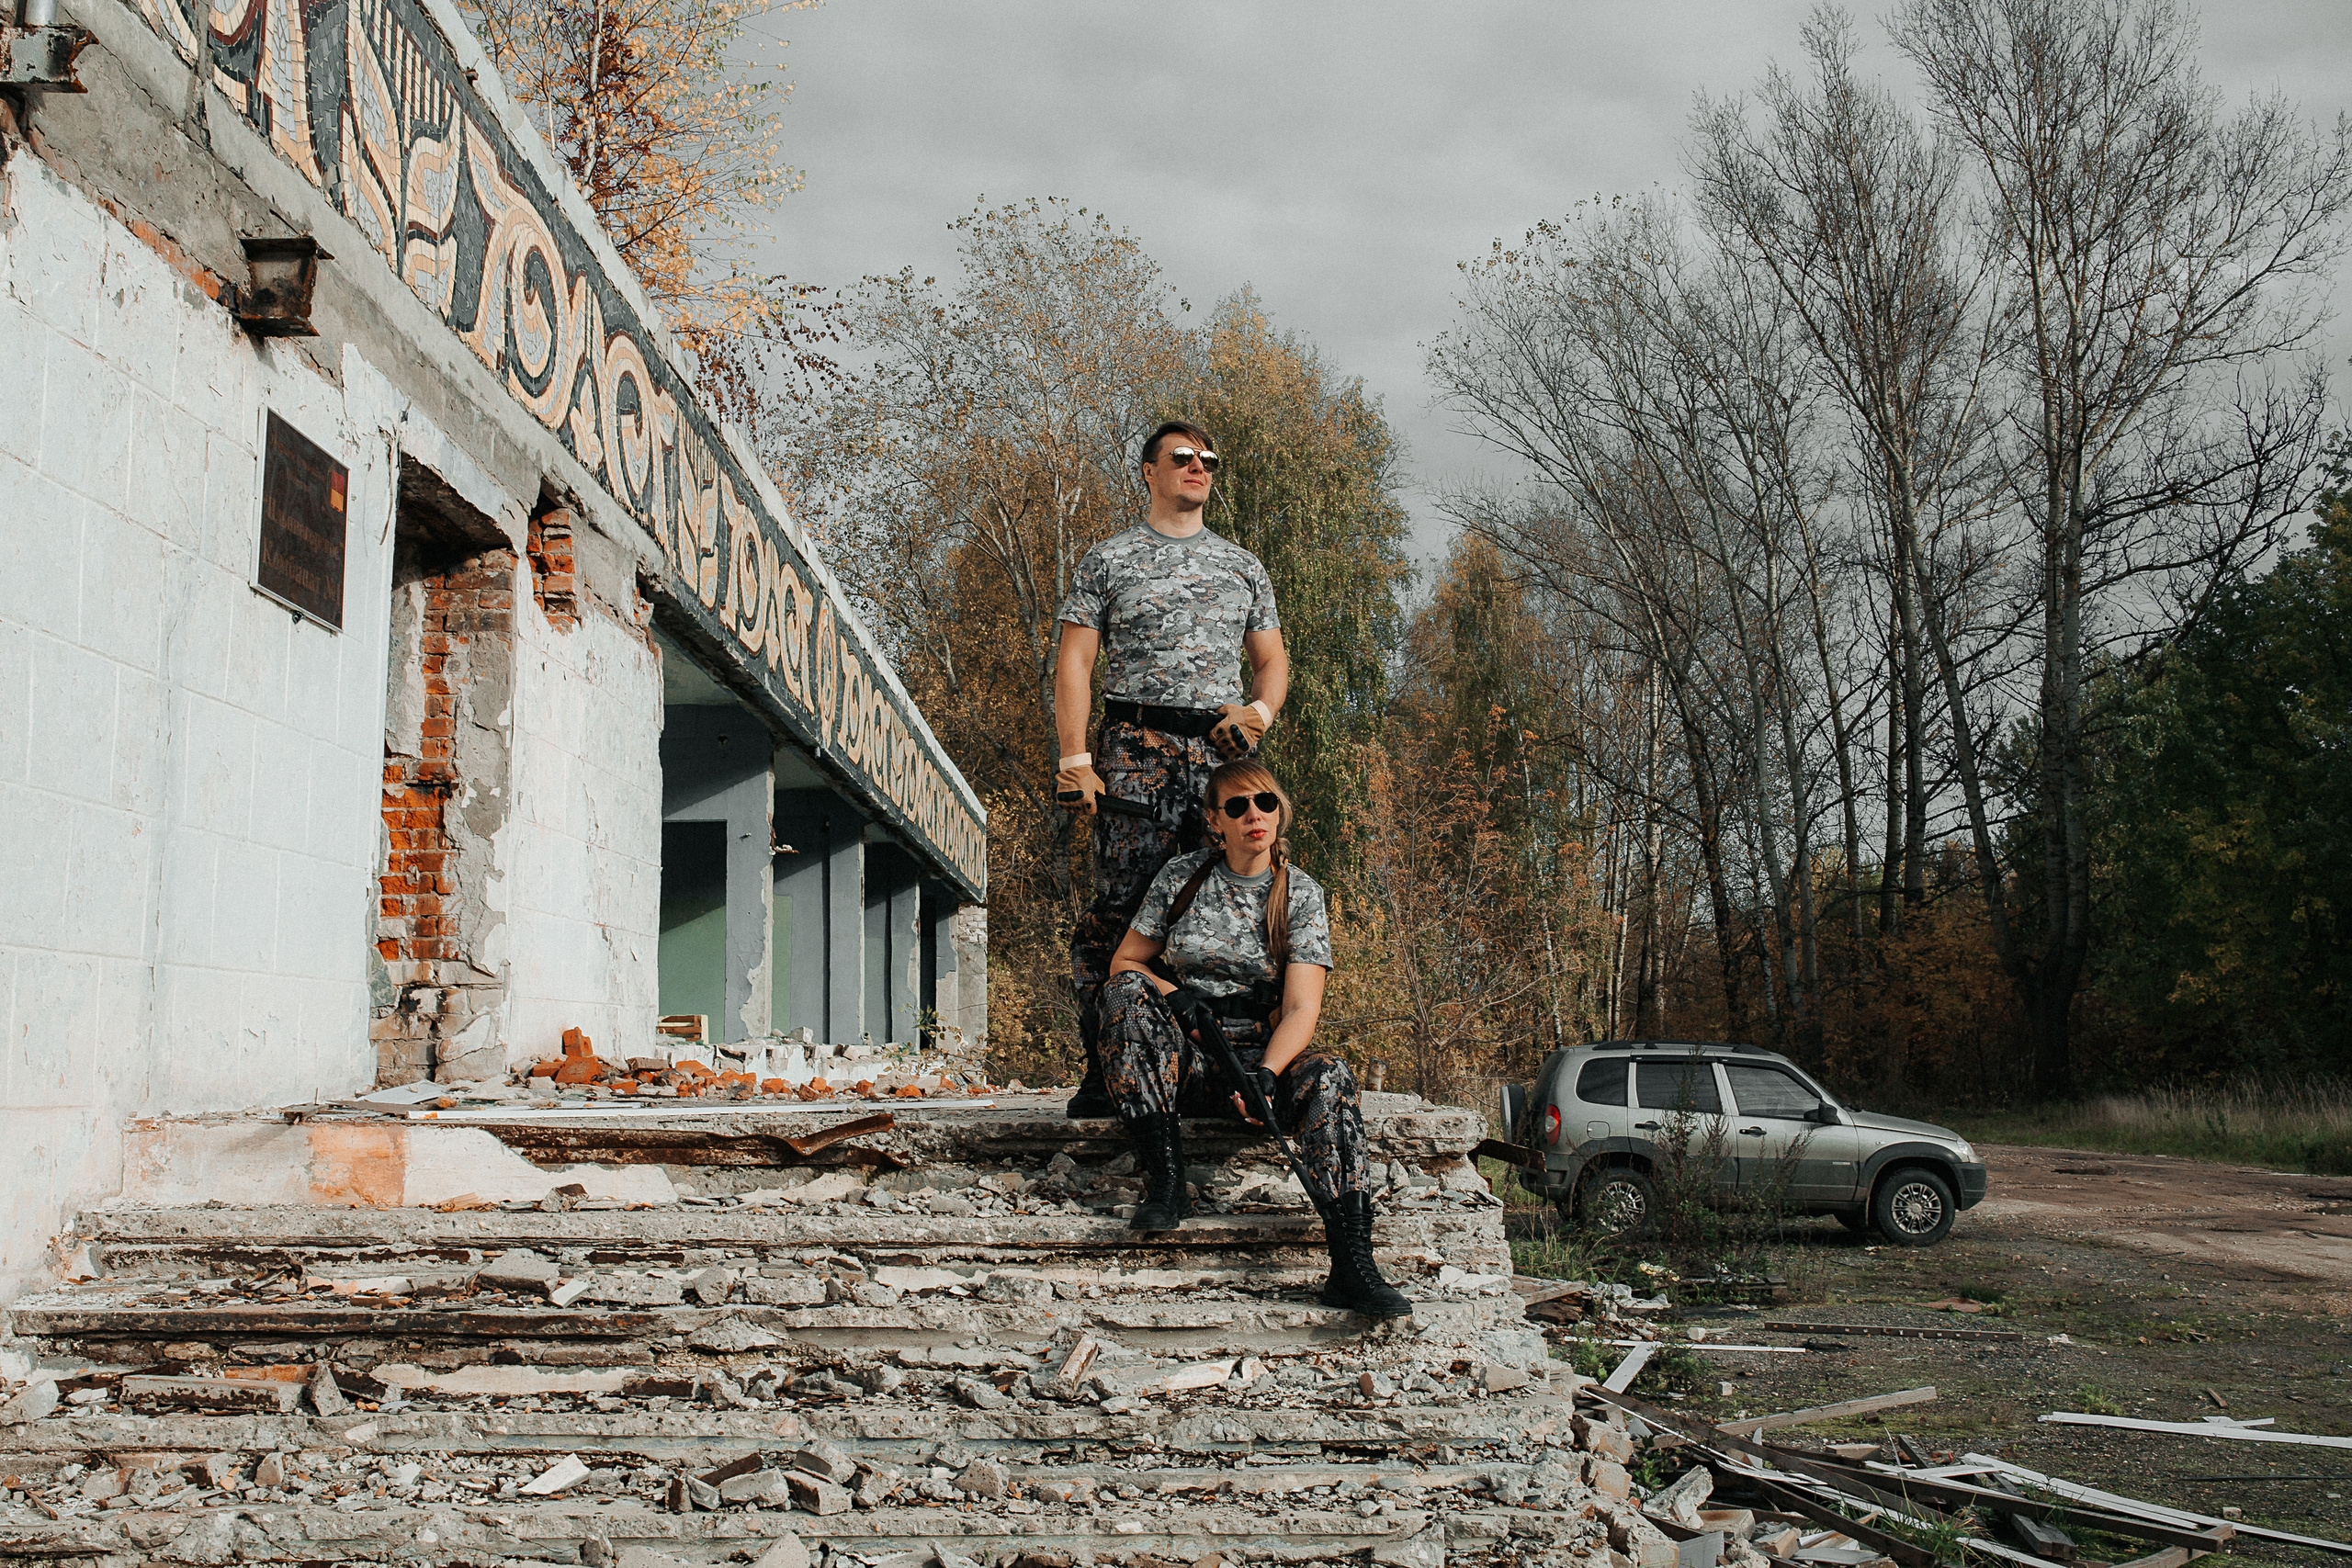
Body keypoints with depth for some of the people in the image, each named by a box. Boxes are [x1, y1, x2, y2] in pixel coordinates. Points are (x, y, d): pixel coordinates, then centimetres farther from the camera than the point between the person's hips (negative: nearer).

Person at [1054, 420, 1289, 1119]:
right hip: (1137, 751, -3)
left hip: (1223, 751, 4)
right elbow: (1074, 662, 3)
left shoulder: (1243, 565, 21)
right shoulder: (1108, 559, 9)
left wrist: (1260, 709, -3)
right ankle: (1103, 1073, -6)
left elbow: (1272, 658, 21)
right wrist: (1075, 759, -9)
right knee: (1121, 904, -10)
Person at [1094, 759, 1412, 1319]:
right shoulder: (1181, 876, 4)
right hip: (1182, 1058, 1)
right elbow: (1124, 962, 7)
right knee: (1127, 993, -28)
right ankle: (1163, 1182, -29)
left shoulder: (1301, 894, 1)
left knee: (1329, 1078, -32)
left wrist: (1265, 1075, -27)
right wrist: (1173, 996, -15)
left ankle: (1351, 1265, -41)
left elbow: (1301, 1009, -8)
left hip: (1263, 1053, -1)